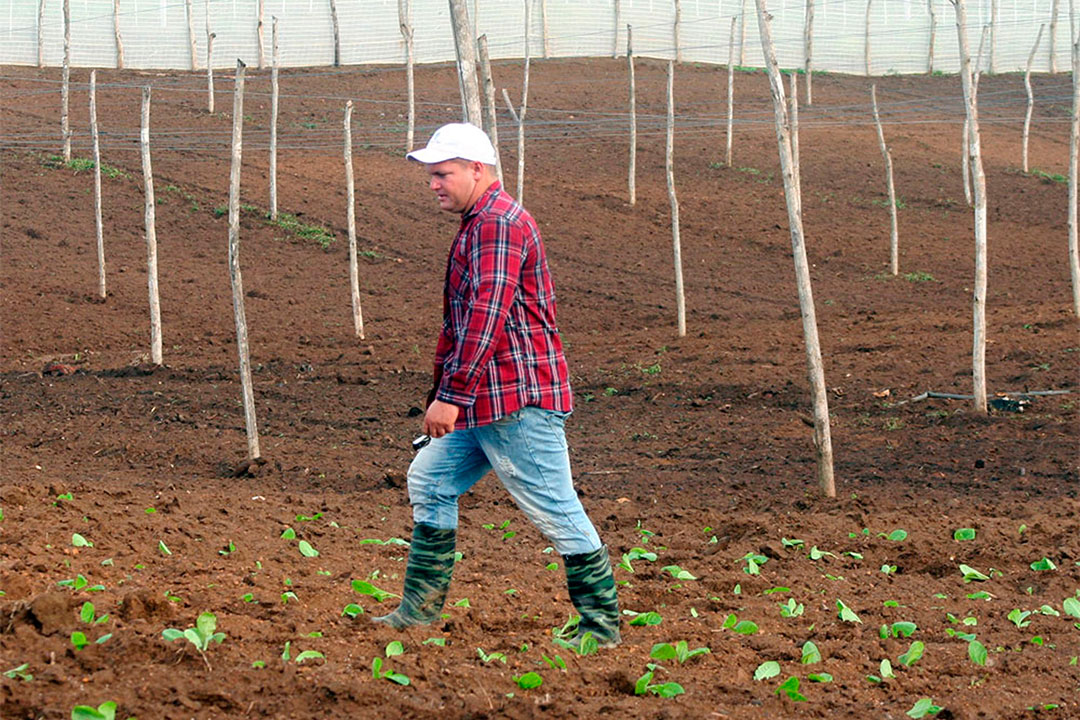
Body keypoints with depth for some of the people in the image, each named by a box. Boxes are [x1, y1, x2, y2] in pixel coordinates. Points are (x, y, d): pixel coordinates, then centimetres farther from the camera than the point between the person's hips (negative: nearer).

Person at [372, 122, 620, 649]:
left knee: (556, 510, -6)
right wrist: (446, 393, 23)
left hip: (519, 400, -11)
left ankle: (601, 626, 1)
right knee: (430, 479, 12)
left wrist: (451, 395, -25)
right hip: (486, 404, 11)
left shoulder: (498, 222, -14)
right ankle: (420, 608, 17)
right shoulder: (478, 224, 20)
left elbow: (487, 315, -23)